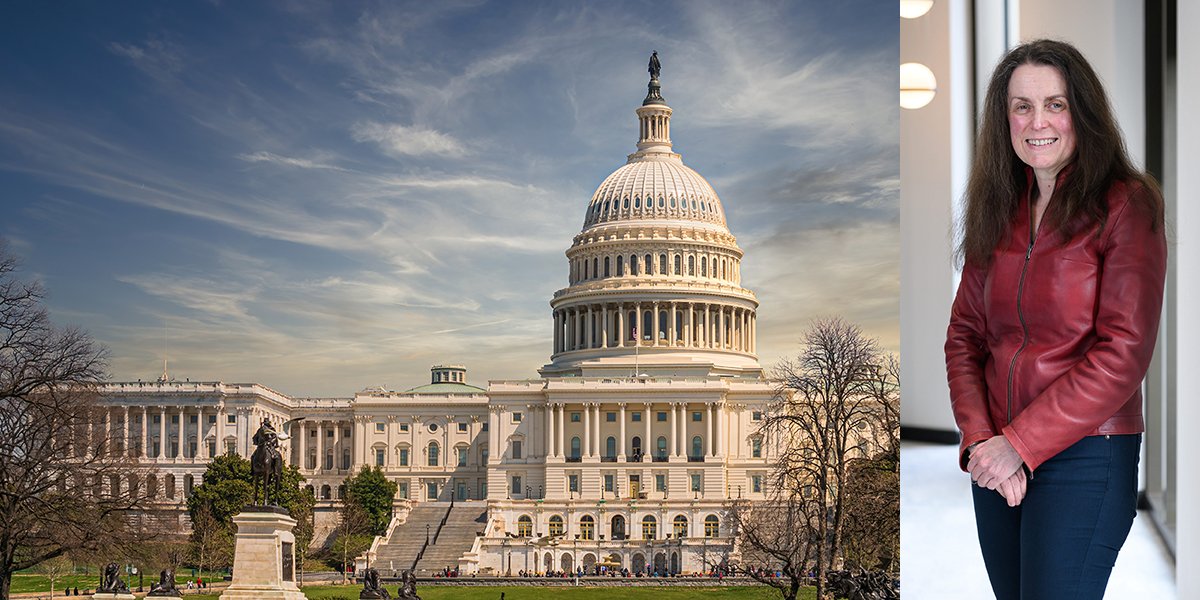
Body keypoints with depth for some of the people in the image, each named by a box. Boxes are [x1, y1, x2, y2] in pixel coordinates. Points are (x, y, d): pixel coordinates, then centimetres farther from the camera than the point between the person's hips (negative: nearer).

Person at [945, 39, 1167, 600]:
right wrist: (979, 440, -9)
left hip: (1085, 458, -5)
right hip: (997, 466, 5)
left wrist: (1019, 444, -15)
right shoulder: (997, 210, 9)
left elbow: (1122, 354, -15)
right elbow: (964, 335, 7)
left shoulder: (1125, 206, -8)